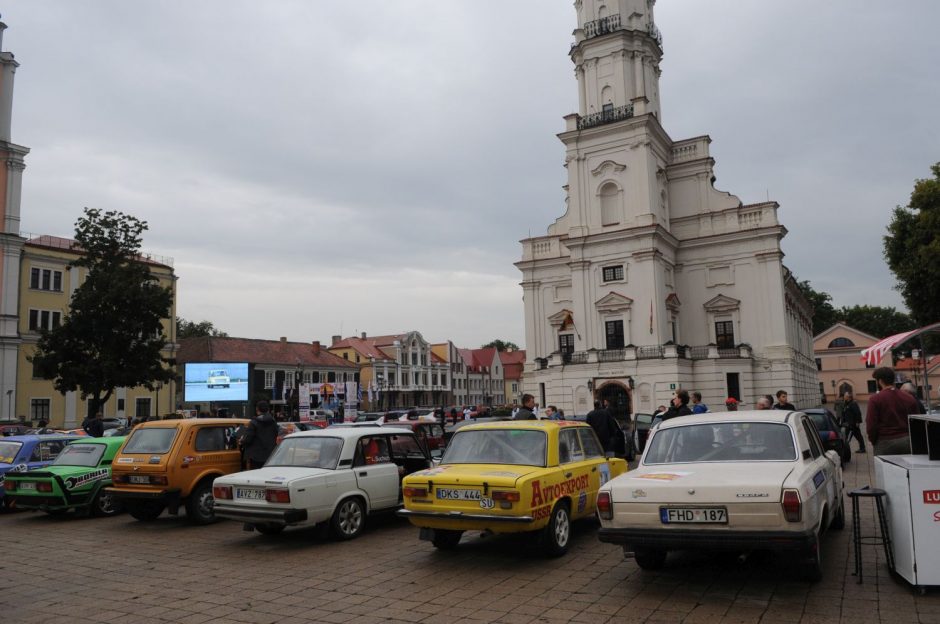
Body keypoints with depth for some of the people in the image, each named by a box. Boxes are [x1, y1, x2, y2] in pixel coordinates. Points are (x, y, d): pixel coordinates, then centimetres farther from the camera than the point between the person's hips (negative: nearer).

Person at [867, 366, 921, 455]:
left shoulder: (875, 399, -10)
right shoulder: (909, 398, 5)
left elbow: (871, 425, -10)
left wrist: (873, 441, 5)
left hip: (885, 442, -5)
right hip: (907, 441, 5)